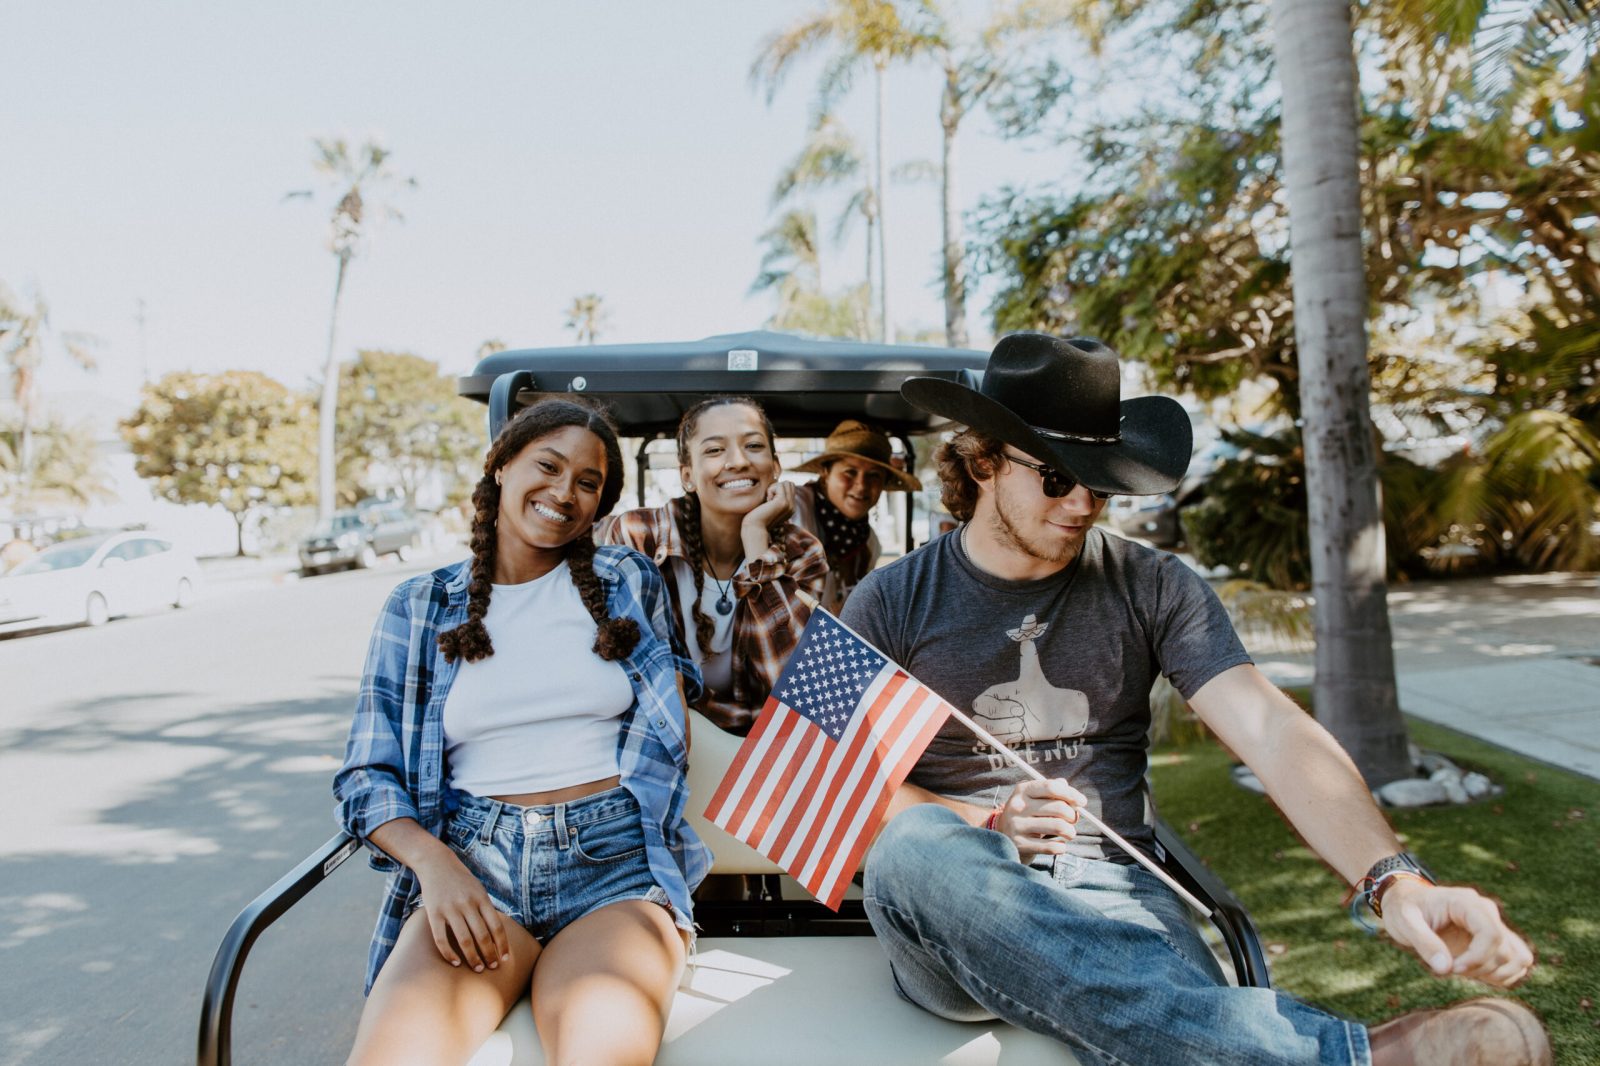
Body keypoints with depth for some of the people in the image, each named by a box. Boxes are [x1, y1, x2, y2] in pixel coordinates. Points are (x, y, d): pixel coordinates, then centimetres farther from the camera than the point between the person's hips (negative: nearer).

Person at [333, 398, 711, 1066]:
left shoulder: (631, 584, 14)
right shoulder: (419, 608, 13)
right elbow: (367, 775, 9)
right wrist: (431, 860, -11)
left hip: (614, 860, 0)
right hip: (471, 862, 1)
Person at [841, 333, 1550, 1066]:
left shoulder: (1152, 589, 5)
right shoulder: (891, 604, 2)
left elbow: (1272, 732, -8)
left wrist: (1394, 880, -25)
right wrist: (988, 826, -15)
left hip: (1109, 892, -1)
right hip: (951, 914, 2)